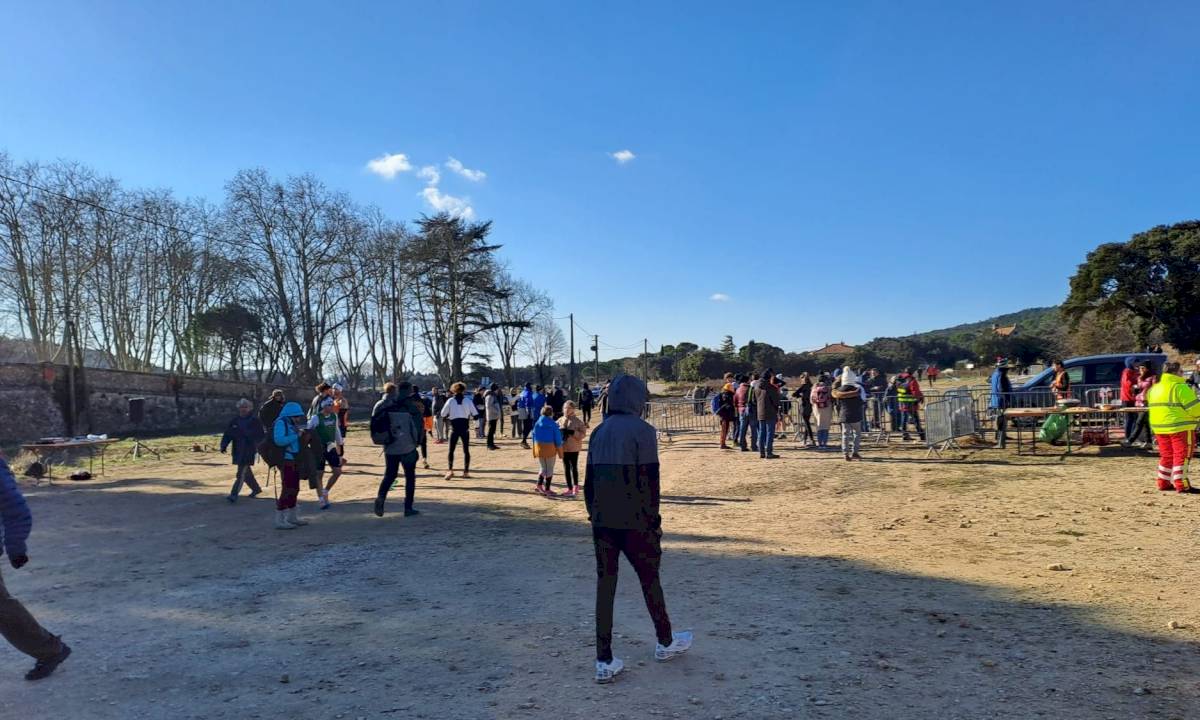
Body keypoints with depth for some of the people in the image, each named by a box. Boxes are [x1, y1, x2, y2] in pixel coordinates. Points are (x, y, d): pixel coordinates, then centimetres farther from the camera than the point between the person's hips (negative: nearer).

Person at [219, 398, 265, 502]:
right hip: (237, 451, 6)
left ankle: (234, 495, -9)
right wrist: (223, 446, -7)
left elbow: (261, 436, -4)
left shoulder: (255, 421, -5)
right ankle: (256, 488, 37)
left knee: (241, 473, -10)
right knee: (246, 472, 18)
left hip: (249, 452, -5)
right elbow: (228, 434, 5)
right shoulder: (235, 420, 6)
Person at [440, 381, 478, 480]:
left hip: (455, 427, -1)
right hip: (465, 427, 1)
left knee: (451, 450, 6)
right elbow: (475, 414, -2)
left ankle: (450, 470, -9)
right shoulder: (468, 401, 0)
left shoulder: (450, 401, -1)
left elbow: (443, 415, -2)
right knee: (466, 450, 9)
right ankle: (466, 471, 8)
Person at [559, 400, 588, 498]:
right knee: (566, 468, 9)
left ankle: (575, 486, 26)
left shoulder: (578, 421, -9)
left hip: (574, 448, -4)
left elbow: (583, 434, -12)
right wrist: (559, 431, -10)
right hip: (563, 448, 4)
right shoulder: (560, 420, 3)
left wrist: (573, 432, -24)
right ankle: (569, 488, 19)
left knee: (574, 467, 7)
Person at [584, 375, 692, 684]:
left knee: (605, 585, 6)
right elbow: (650, 481, -12)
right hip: (634, 522, -5)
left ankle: (604, 661, 6)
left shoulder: (599, 432, 9)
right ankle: (665, 643, 31)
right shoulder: (642, 430, -9)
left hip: (602, 522, 5)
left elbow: (588, 481, 12)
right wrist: (654, 521, -5)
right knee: (649, 579, 13)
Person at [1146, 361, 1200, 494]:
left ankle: (1163, 483, 18)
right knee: (1182, 455, -2)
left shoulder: (1155, 388, 13)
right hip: (1180, 427, -8)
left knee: (1166, 455, 15)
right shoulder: (1180, 387, -13)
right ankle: (1181, 485, -3)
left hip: (1159, 427, 8)